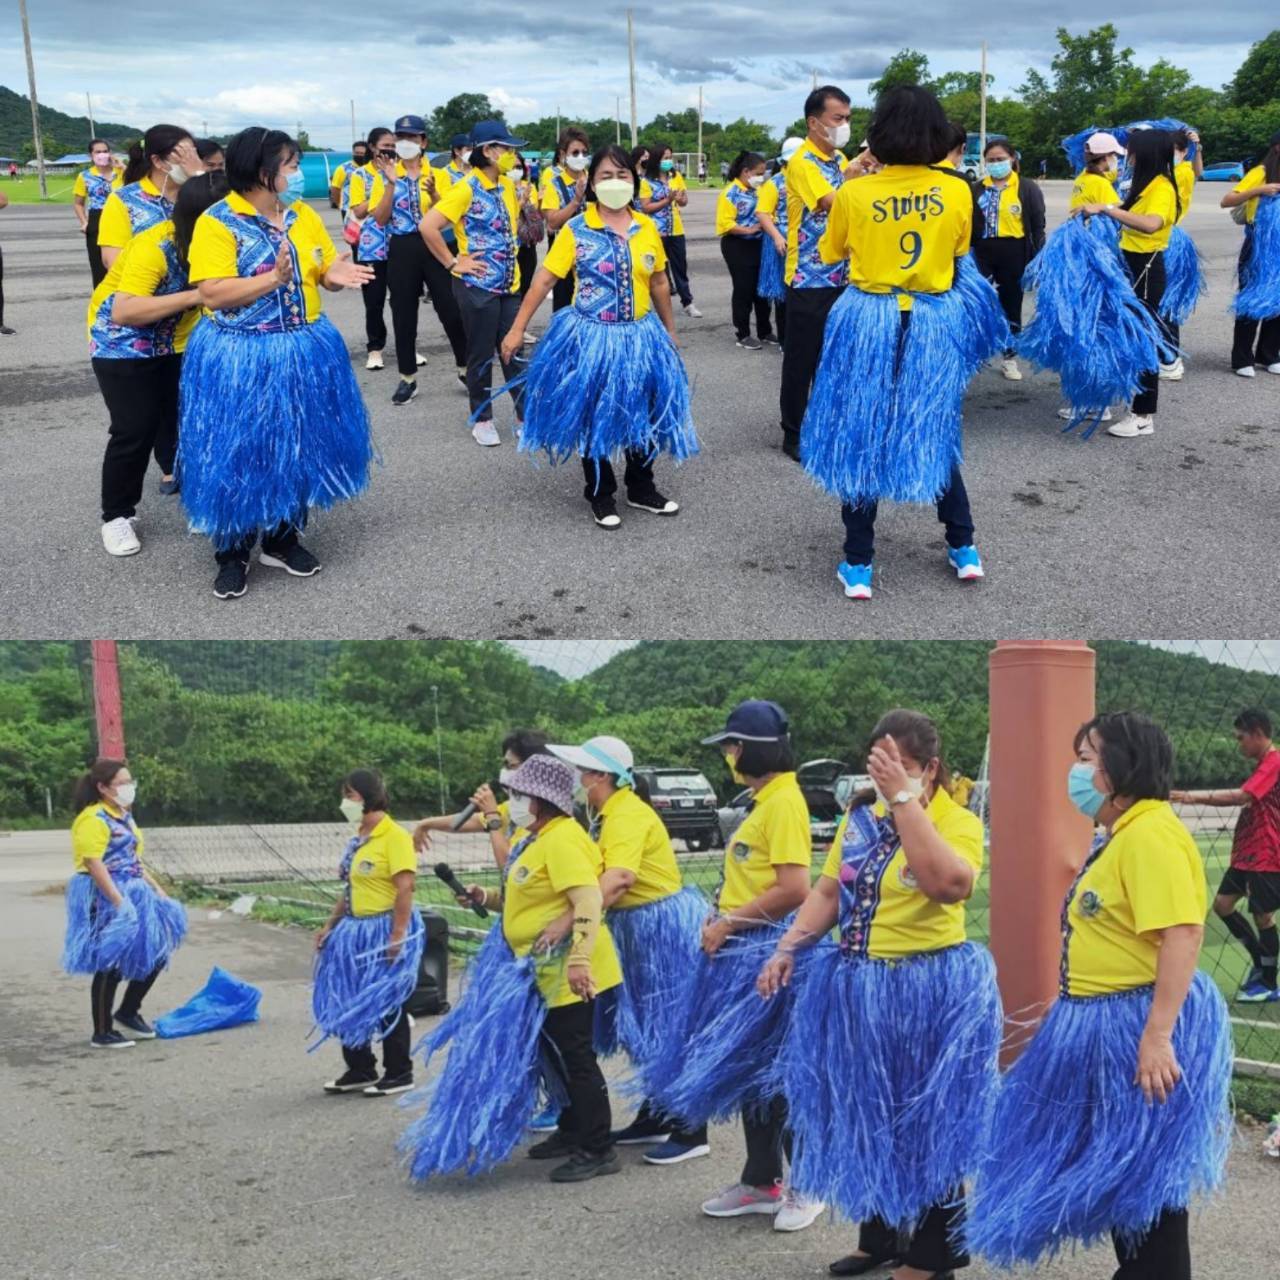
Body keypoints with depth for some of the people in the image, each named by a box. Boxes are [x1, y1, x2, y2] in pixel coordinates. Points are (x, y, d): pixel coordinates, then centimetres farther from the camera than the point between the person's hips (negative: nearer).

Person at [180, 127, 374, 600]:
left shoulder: (303, 215, 6)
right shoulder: (218, 222, -13)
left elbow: (324, 270, 14)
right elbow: (212, 295, -21)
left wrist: (333, 275, -10)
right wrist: (273, 278, -28)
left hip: (304, 354, 6)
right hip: (241, 360, -6)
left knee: (297, 449, 13)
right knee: (237, 456, 1)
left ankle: (282, 538, 29)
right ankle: (232, 553, 15)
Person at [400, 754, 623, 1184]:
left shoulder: (562, 839, -18)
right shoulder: (537, 839, 14)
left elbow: (588, 899, -28)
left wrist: (579, 957, -36)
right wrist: (485, 898, 11)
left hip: (567, 972, -10)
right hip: (541, 970, 11)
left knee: (575, 1056, -5)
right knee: (554, 1054, 19)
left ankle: (598, 1151, 2)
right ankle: (571, 1132, 32)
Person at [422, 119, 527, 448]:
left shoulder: (507, 185, 7)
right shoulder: (466, 189, -16)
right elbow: (427, 226, -21)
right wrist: (453, 263, -16)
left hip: (509, 284, 6)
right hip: (478, 286, -6)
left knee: (515, 352, 10)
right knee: (481, 355, 4)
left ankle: (525, 416, 18)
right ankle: (482, 419, 17)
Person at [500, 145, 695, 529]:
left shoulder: (647, 228, 2)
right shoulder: (575, 230, -9)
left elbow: (659, 283, 13)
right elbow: (544, 280, -8)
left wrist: (669, 331, 21)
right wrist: (517, 330, -11)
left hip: (640, 337, 3)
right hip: (591, 338, -3)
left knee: (644, 414, 12)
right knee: (594, 417, 7)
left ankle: (641, 489, 31)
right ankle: (600, 496, 22)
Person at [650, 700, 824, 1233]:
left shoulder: (784, 801, -15)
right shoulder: (762, 802, 14)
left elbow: (793, 889, -23)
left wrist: (729, 924, -16)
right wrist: (723, 922, 7)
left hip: (768, 951, -10)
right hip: (742, 951, 10)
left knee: (774, 1072, -3)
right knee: (747, 1069, 14)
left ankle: (807, 1186, 8)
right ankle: (761, 1181, 24)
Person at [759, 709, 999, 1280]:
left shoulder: (958, 822, -12)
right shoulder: (859, 815, 7)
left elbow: (950, 884, -32)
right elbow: (828, 892, 13)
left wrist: (905, 798, -30)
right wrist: (788, 947, -2)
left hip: (930, 992, -6)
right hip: (856, 989, 7)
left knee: (927, 1121, 3)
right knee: (866, 1116, 15)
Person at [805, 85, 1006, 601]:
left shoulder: (853, 195, -12)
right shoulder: (957, 191, -7)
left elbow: (829, 256, 5)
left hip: (869, 326, -2)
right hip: (936, 325, 2)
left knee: (861, 438, 8)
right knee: (934, 434, 19)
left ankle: (858, 567, 10)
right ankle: (964, 550, 24)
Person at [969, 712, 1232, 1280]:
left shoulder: (1152, 835, -20)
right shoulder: (1120, 836, 14)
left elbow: (1183, 934, -28)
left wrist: (1157, 1037, -32)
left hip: (1140, 1027, -11)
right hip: (1106, 1026, 11)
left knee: (1144, 1177, -2)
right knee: (1115, 1172, 18)